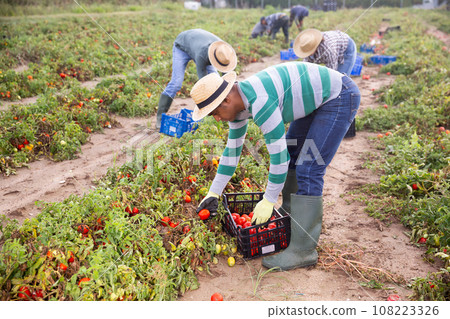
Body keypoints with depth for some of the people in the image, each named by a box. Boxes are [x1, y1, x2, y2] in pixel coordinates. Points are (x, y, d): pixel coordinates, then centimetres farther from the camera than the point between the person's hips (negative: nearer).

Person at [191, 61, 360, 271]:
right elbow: (232, 150, 8)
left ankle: (303, 250, -4)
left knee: (308, 170, -13)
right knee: (290, 156, 14)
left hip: (339, 97, -10)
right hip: (319, 98, 10)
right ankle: (289, 215, 32)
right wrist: (214, 192, 10)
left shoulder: (259, 103, -30)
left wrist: (268, 201, -14)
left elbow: (278, 156, -25)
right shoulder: (238, 101, 0)